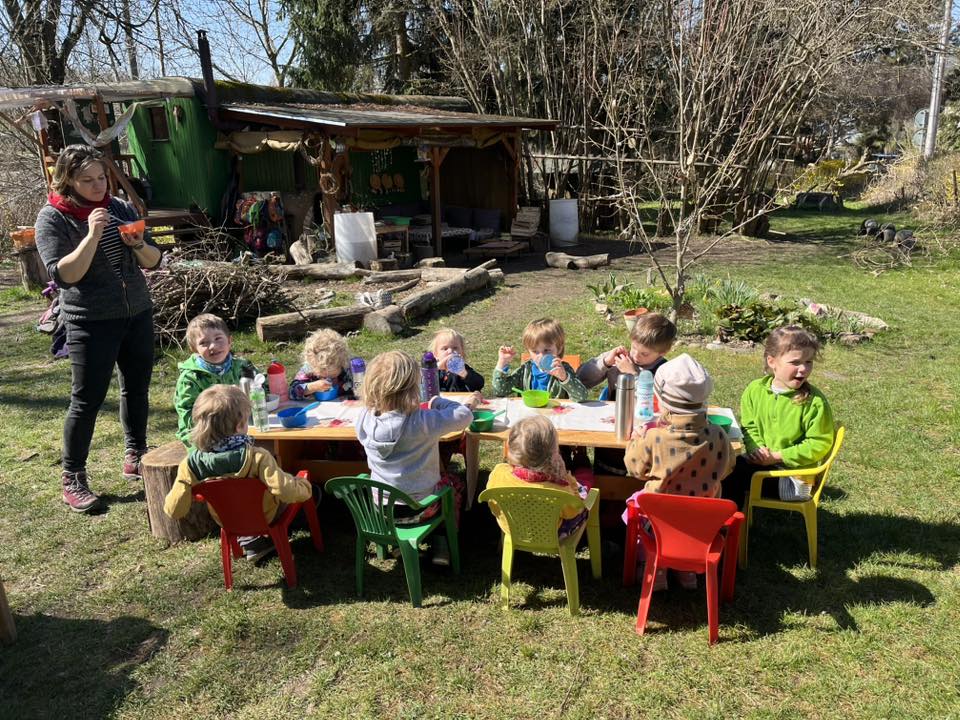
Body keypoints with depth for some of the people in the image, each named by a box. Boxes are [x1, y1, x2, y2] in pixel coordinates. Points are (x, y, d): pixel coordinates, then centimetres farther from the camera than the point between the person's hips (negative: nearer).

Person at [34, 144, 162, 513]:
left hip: (138, 314, 5)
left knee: (137, 388, 14)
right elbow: (64, 275, -18)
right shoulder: (52, 218, -7)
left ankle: (135, 457, 32)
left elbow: (153, 261, 6)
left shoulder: (120, 207, 5)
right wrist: (92, 235, -26)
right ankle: (72, 478, 13)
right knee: (87, 399, -1)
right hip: (92, 323, -5)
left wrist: (138, 245, -15)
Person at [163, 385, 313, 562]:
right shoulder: (256, 457, -35)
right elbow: (286, 491, -38)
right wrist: (304, 486, -16)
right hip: (264, 519, -3)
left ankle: (248, 540, 23)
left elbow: (174, 511, -19)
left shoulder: (191, 463, -25)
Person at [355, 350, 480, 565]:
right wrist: (437, 401, 4)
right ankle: (442, 546, 22)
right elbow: (463, 416, -14)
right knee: (454, 483, 26)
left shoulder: (365, 419, -14)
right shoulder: (422, 422, -28)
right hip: (417, 508, -4)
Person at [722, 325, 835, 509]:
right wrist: (757, 450, -15)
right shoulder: (755, 390, -2)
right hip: (760, 462, 5)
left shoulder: (815, 401, -14)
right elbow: (749, 427, 5)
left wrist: (777, 456, -17)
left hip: (794, 470, -5)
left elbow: (818, 444, -12)